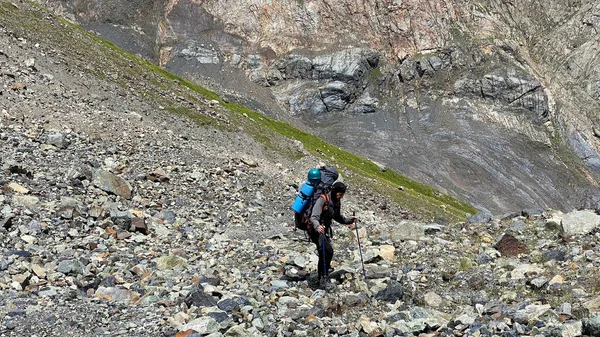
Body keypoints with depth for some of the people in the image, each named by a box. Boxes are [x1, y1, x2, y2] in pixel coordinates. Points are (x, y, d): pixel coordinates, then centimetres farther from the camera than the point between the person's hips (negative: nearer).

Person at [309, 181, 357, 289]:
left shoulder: (337, 202, 7)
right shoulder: (322, 200, -20)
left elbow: (337, 217, 21)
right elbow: (314, 217, -26)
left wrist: (348, 220, 6)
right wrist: (317, 226, -46)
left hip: (326, 230, 8)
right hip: (317, 230, -8)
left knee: (323, 254, 17)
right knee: (328, 251, -24)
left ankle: (321, 278, 33)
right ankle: (323, 277, -16)